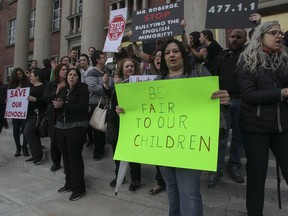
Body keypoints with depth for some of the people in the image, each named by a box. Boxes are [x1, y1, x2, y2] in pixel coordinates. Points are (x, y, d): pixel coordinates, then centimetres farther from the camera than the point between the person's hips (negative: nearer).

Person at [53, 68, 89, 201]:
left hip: (76, 127, -6)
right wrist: (56, 104, -10)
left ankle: (79, 188, 5)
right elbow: (56, 106, 13)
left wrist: (63, 105, -18)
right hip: (61, 126, 7)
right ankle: (69, 183, 26)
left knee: (74, 156, -5)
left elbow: (83, 108, -16)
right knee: (65, 156, 11)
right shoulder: (62, 90, 17)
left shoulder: (83, 89, -3)